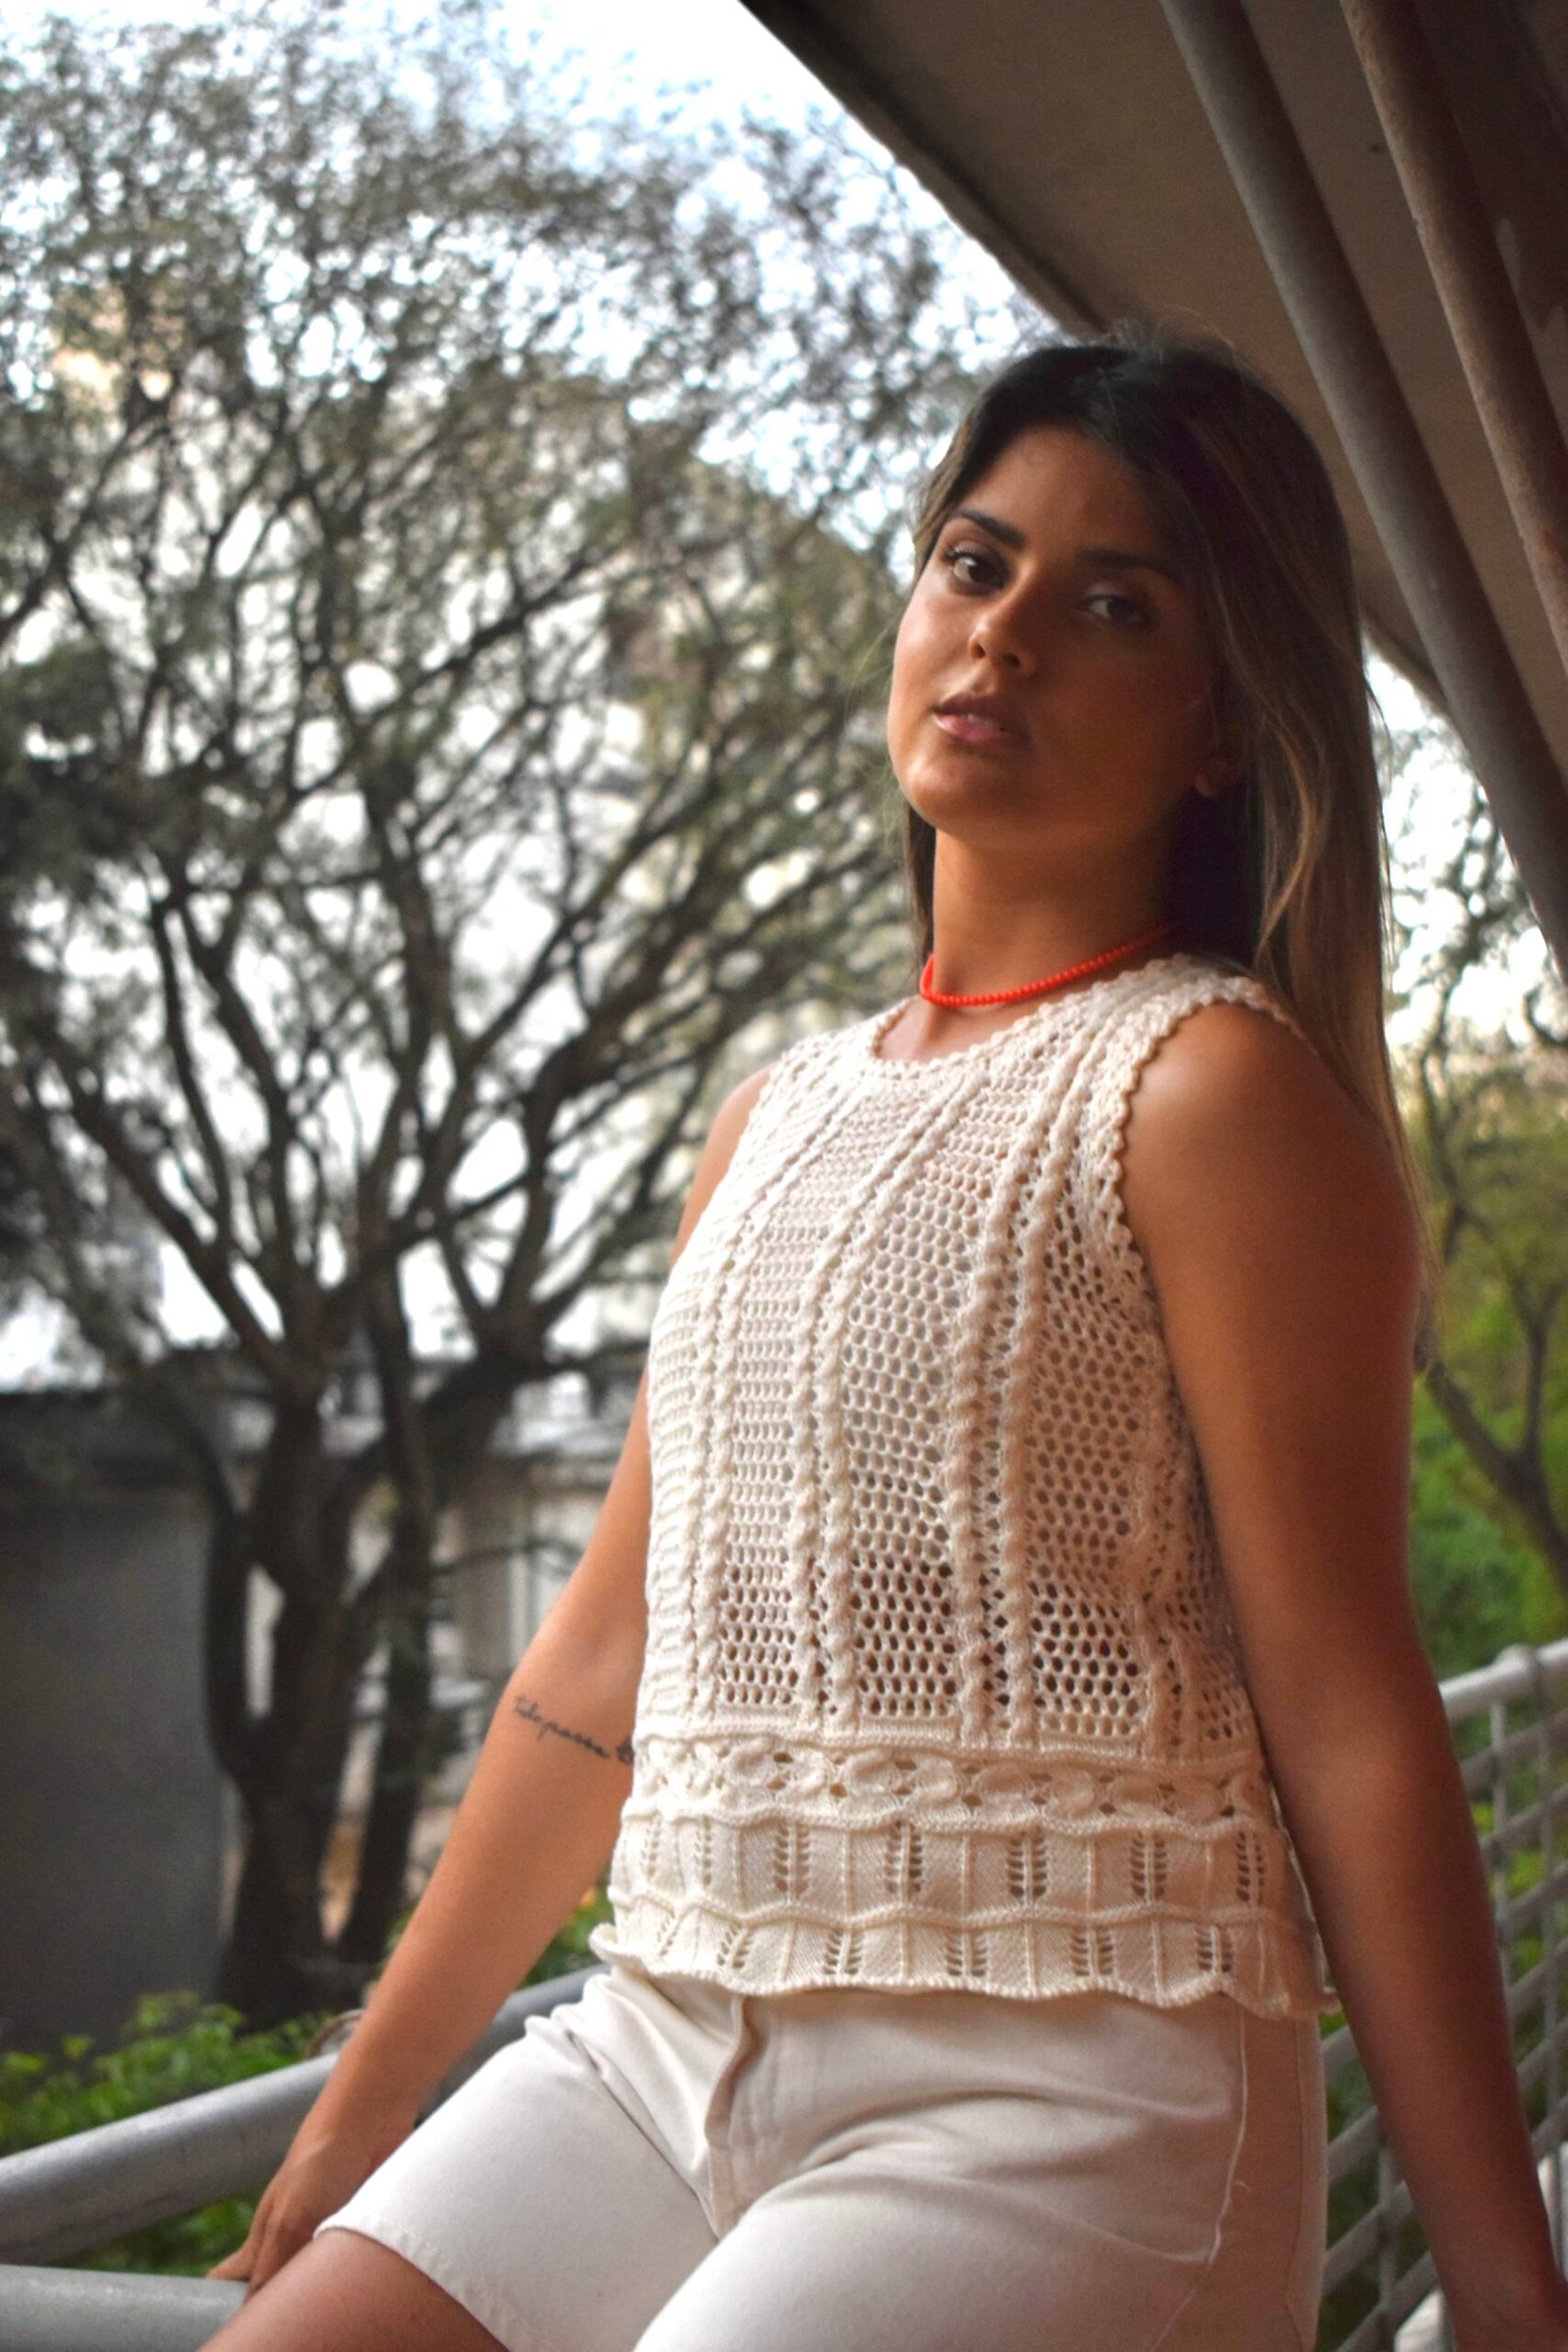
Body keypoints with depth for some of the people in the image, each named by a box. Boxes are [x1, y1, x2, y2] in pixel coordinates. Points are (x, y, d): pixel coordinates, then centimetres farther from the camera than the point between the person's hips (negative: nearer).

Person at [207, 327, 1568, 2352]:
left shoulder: (1210, 1087, -8)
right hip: (666, 2041, 7)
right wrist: (352, 2126, 19)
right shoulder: (780, 1115, 14)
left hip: (1053, 2102, -6)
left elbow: (1349, 1725, -10)